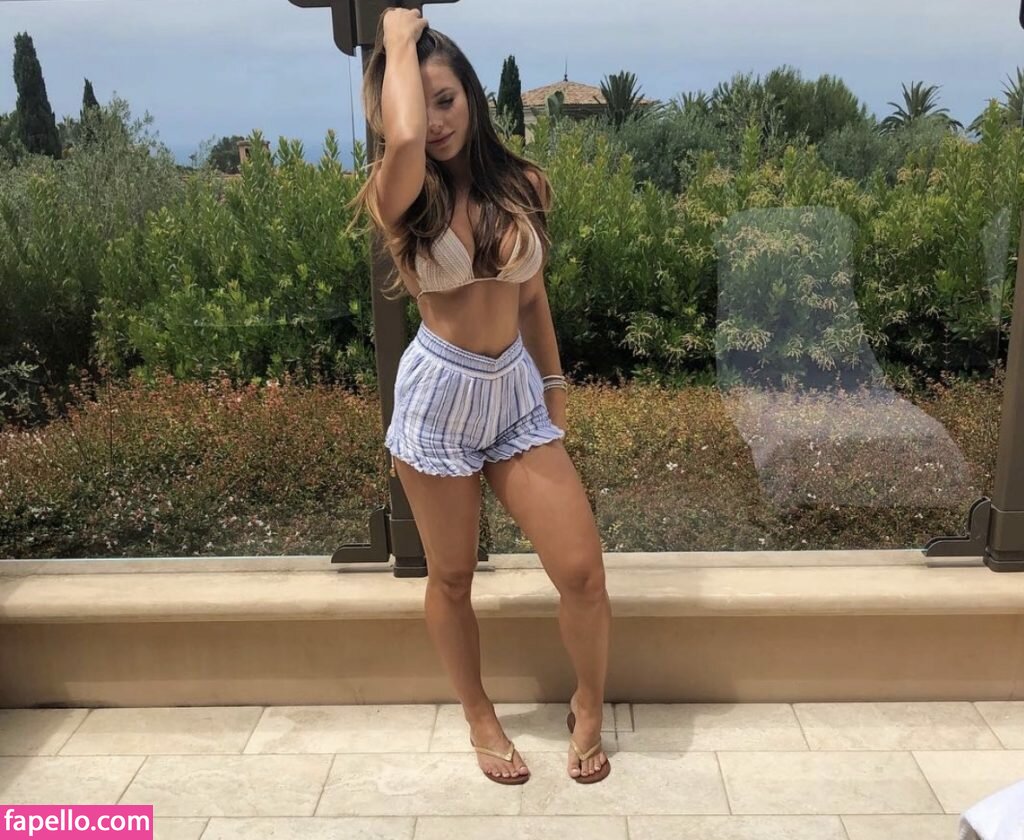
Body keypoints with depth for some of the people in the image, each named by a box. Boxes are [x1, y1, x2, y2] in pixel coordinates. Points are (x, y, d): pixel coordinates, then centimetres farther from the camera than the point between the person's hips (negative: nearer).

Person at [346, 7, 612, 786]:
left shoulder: (522, 184, 1)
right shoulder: (401, 196, -10)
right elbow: (405, 137, -34)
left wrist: (556, 389, 14)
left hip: (517, 389, 3)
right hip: (439, 393, -3)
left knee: (583, 568, 0)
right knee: (452, 576, 11)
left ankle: (589, 711, 28)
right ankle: (480, 717, 36)